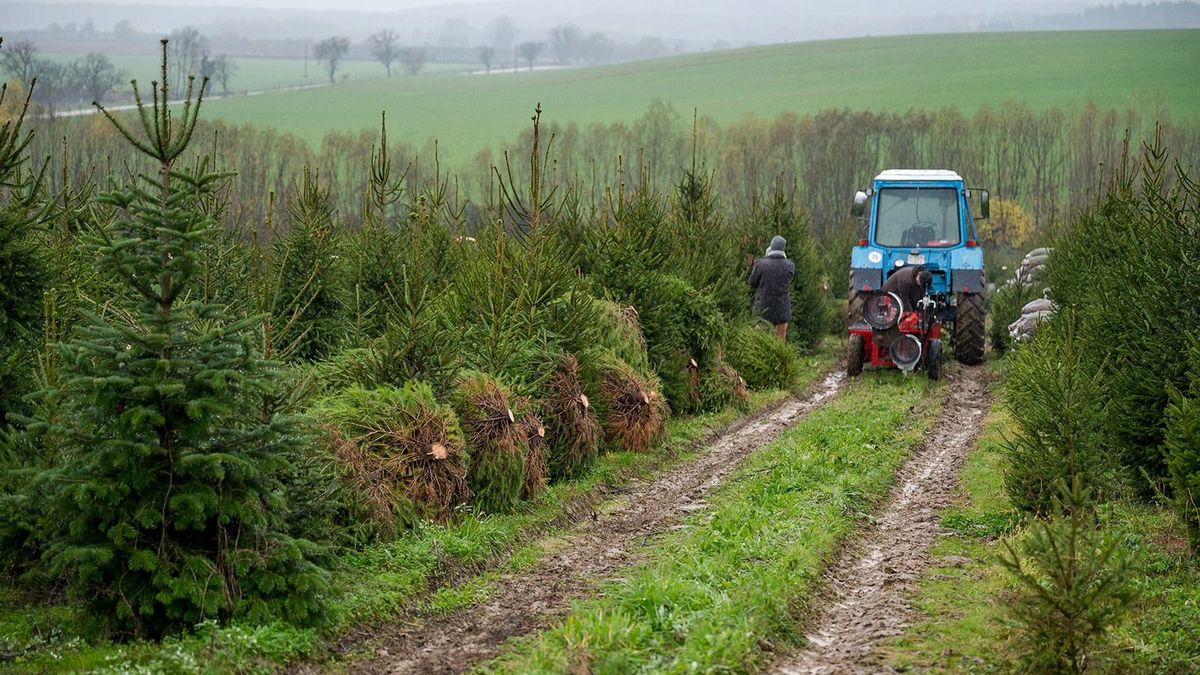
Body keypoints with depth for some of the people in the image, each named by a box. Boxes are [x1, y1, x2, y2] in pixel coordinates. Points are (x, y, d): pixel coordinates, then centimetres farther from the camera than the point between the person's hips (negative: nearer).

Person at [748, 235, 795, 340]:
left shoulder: (760, 264, -15)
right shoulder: (790, 266, -10)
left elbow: (752, 283, -2)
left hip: (764, 308, -1)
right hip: (782, 310, 1)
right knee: (780, 340, 12)